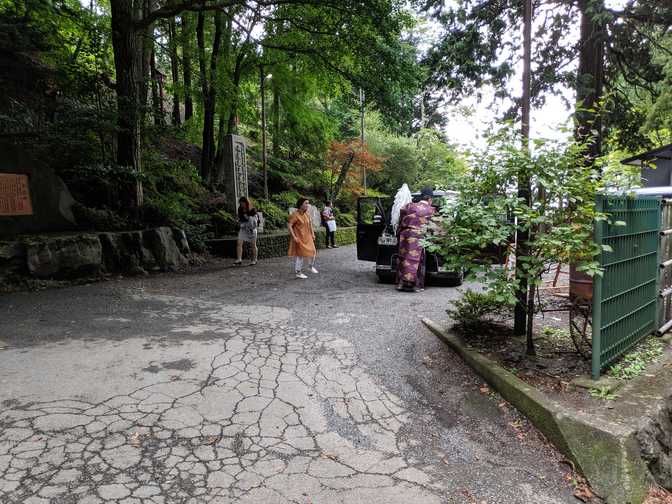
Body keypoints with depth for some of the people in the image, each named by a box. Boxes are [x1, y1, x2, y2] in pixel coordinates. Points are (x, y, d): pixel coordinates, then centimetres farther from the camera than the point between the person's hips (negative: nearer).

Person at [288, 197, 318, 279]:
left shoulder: (306, 214, 5)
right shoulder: (295, 215, -18)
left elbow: (310, 224, 19)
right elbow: (289, 225, -21)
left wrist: (312, 234, 16)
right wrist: (294, 237, -23)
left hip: (307, 238, 8)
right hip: (299, 239, -7)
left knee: (312, 252, 13)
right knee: (300, 254, -1)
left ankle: (311, 267, 37)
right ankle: (298, 272, 12)